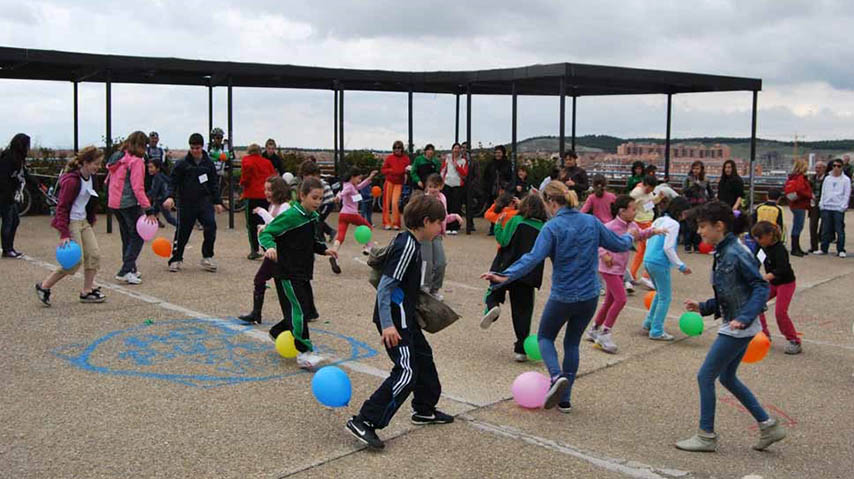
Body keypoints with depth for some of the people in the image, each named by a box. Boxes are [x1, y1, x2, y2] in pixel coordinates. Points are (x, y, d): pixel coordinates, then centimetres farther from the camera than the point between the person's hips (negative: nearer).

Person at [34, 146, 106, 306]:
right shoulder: (72, 181, -20)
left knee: (94, 254, 3)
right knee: (76, 260, -9)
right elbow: (62, 207, -20)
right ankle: (44, 286, 7)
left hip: (84, 222, 9)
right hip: (70, 223, -9)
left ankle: (87, 291, 13)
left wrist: (92, 220, 18)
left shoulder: (91, 178, 5)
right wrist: (64, 234, -24)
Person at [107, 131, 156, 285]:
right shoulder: (136, 161, -13)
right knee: (137, 237, -1)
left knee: (127, 237, 17)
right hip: (129, 203, -8)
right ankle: (125, 271, -7)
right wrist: (149, 210, -20)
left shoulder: (117, 159, 12)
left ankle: (130, 270, 23)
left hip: (114, 203, 8)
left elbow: (111, 183, 16)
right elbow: (138, 188, -19)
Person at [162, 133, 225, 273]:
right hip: (186, 202, -2)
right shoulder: (182, 163, -2)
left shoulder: (208, 163, 6)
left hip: (205, 201, 2)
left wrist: (217, 201, 9)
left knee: (211, 226, -12)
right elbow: (174, 181, -3)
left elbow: (214, 184, 12)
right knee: (182, 231, 2)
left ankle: (207, 257, 3)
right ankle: (176, 259, 17)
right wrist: (170, 196, -19)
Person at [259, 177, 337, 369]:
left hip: (303, 273, 9)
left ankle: (277, 332, 35)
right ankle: (304, 353, -10)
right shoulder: (290, 216, -17)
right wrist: (270, 246, -36)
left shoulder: (313, 217, 9)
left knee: (307, 312, 13)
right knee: (299, 310, -14)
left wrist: (324, 249, 10)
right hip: (287, 273, -9)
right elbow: (266, 233, -17)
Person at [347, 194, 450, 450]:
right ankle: (364, 422, -12)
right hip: (394, 319, -11)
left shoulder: (407, 241, 9)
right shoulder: (407, 247, -20)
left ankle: (424, 410, 41)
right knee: (406, 372, -13)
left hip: (404, 316, 11)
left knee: (423, 356, 23)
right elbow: (385, 286, -25)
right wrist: (387, 325, -28)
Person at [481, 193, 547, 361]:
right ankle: (521, 349, 7)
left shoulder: (516, 221, -7)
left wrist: (498, 226, 6)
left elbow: (503, 241, -9)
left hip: (506, 270, -2)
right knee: (523, 312, 9)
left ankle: (492, 306, -19)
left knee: (494, 293, 18)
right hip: (529, 276, 2)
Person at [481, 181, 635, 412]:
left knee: (545, 337, 18)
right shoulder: (591, 222, 1)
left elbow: (534, 258, -28)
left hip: (562, 296, -5)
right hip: (589, 296, 5)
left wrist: (505, 276, -34)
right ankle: (564, 399, 20)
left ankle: (557, 375, -11)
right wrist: (629, 238, 33)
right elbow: (619, 245, 10)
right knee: (572, 343, 19)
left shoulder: (552, 227, -15)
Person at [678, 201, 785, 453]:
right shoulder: (722, 253, 8)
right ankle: (768, 425, 27)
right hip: (734, 326, 10)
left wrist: (744, 318, -30)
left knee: (705, 376, 0)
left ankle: (706, 436, 12)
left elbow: (761, 287, -21)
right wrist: (703, 307, 8)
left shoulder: (736, 254, -20)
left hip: (739, 328, -10)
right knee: (727, 378, 19)